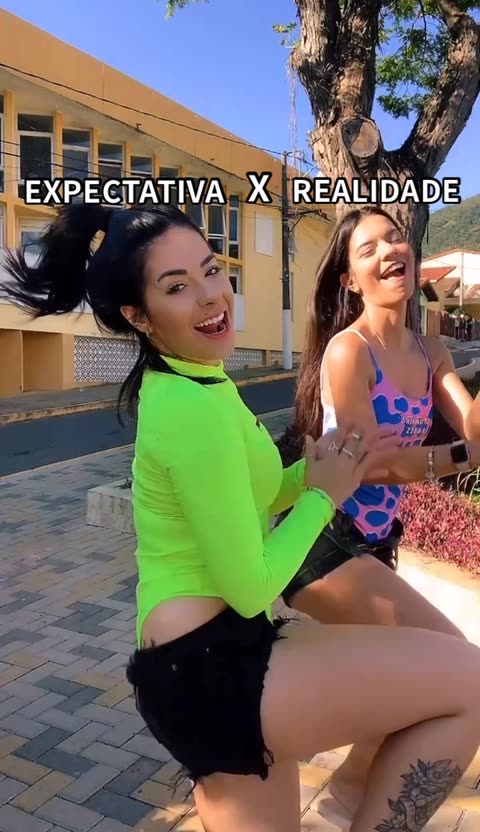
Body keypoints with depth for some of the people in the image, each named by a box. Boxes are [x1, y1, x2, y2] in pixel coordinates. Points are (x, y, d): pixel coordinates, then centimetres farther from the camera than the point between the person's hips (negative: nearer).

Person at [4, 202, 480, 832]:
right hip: (211, 670, -10)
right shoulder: (194, 406, -22)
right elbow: (250, 587, -20)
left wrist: (312, 475, 1)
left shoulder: (179, 385, 9)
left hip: (206, 660, 10)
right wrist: (324, 494, -7)